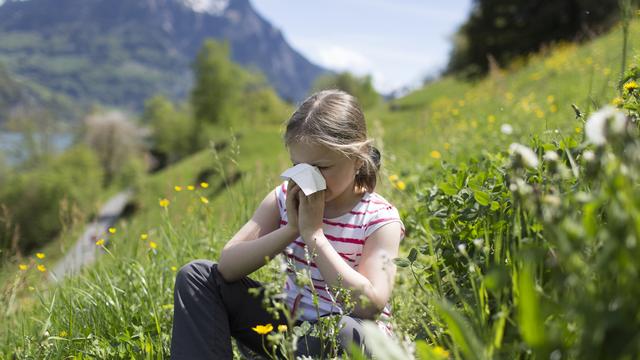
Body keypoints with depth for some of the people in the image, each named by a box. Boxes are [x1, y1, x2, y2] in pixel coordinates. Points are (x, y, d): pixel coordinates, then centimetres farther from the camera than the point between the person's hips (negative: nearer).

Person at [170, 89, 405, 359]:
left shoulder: (380, 220, -16)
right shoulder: (286, 198, -4)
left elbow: (371, 307, -30)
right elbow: (226, 266, -10)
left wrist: (313, 231, -26)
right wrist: (290, 229, -24)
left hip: (344, 337, -4)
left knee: (344, 331, -42)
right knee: (197, 275, -7)